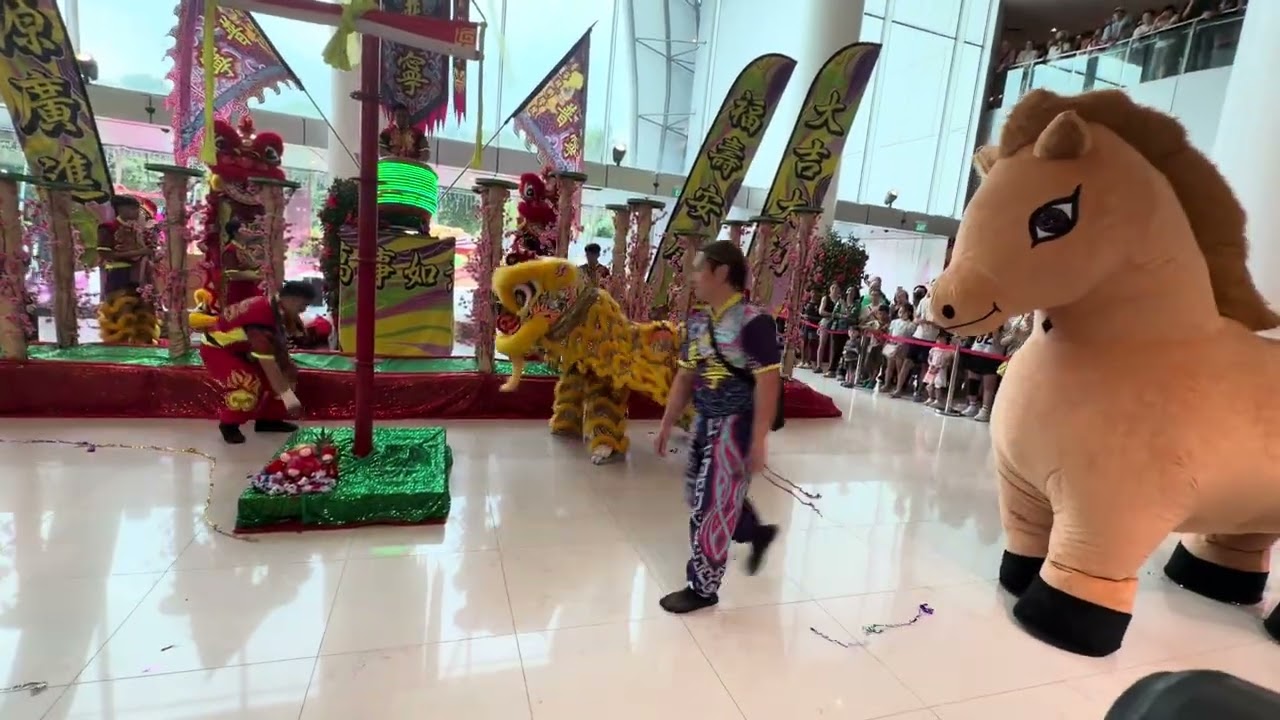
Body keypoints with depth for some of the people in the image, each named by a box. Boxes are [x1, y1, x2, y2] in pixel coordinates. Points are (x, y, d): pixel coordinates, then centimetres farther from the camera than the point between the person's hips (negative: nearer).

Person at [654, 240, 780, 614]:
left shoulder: (753, 322, -19)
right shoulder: (698, 321, 5)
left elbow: (768, 383, -20)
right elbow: (685, 376, 11)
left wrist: (758, 441, -21)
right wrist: (667, 423, 13)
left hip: (736, 426, -8)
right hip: (705, 422, 8)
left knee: (712, 506, 1)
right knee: (699, 497, 20)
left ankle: (703, 587, 22)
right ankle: (758, 533, 45)